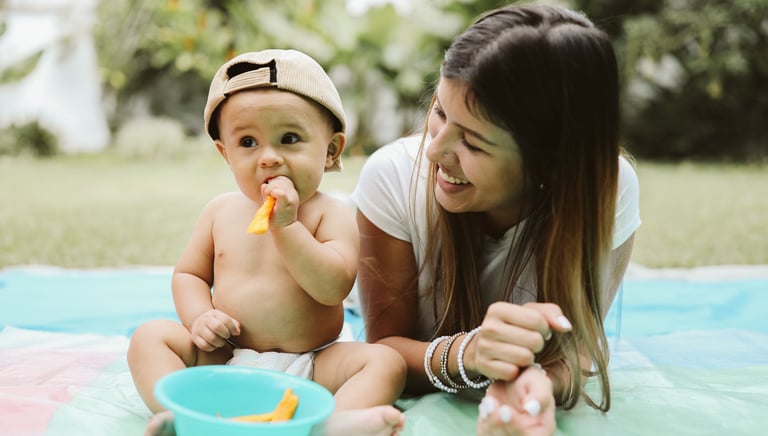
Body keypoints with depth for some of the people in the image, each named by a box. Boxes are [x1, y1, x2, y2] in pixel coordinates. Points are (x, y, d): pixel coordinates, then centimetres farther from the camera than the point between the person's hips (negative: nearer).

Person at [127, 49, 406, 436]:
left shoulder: (331, 214, -5)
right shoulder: (221, 211, 7)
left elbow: (333, 287, -18)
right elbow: (188, 274, 14)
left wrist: (285, 226, -23)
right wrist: (199, 317, -7)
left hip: (309, 369, -2)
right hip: (222, 360, 3)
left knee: (385, 360, -24)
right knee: (149, 336, -14)